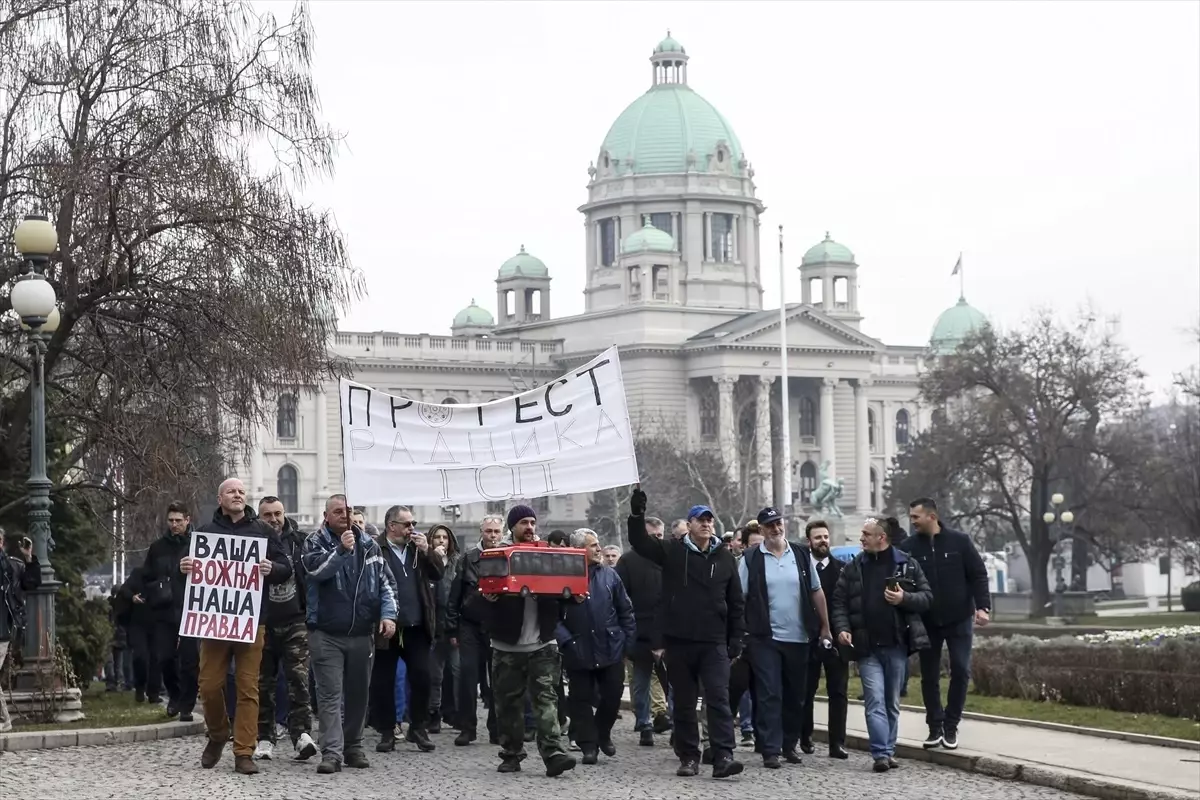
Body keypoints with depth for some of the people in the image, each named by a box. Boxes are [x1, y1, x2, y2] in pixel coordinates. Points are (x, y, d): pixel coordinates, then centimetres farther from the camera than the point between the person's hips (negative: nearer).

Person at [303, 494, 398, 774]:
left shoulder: (369, 545, 9)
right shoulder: (315, 542, 0)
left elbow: (386, 582, 10)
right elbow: (316, 569, -19)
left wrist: (388, 614, -3)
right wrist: (341, 550, -28)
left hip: (362, 634, 4)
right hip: (326, 634, -4)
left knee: (358, 694, 11)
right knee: (330, 695, -7)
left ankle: (353, 747, 23)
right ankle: (332, 752, -10)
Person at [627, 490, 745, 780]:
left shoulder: (724, 558, 8)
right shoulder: (672, 552, 4)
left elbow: (736, 602, 11)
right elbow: (640, 542, -6)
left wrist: (736, 638, 6)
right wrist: (637, 515, -23)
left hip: (714, 643, 0)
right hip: (678, 641, 0)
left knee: (719, 698, -9)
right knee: (684, 703, 7)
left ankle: (723, 757, -13)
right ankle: (689, 758, 14)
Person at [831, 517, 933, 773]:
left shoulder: (907, 565, 3)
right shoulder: (853, 568, 7)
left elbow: (927, 597, 4)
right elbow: (839, 601, 8)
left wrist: (904, 599, -13)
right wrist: (842, 628, -7)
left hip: (896, 645, 0)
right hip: (867, 647, 0)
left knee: (892, 703, 9)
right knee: (875, 701, -10)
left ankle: (888, 752, 17)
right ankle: (881, 754, -14)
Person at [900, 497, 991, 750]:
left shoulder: (959, 541, -5)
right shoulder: (909, 547, -3)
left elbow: (978, 575, -4)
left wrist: (982, 606, -14)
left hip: (959, 619, -1)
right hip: (926, 622, 1)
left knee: (961, 671, -4)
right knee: (929, 675, 5)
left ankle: (951, 726, 8)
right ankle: (935, 726, 14)